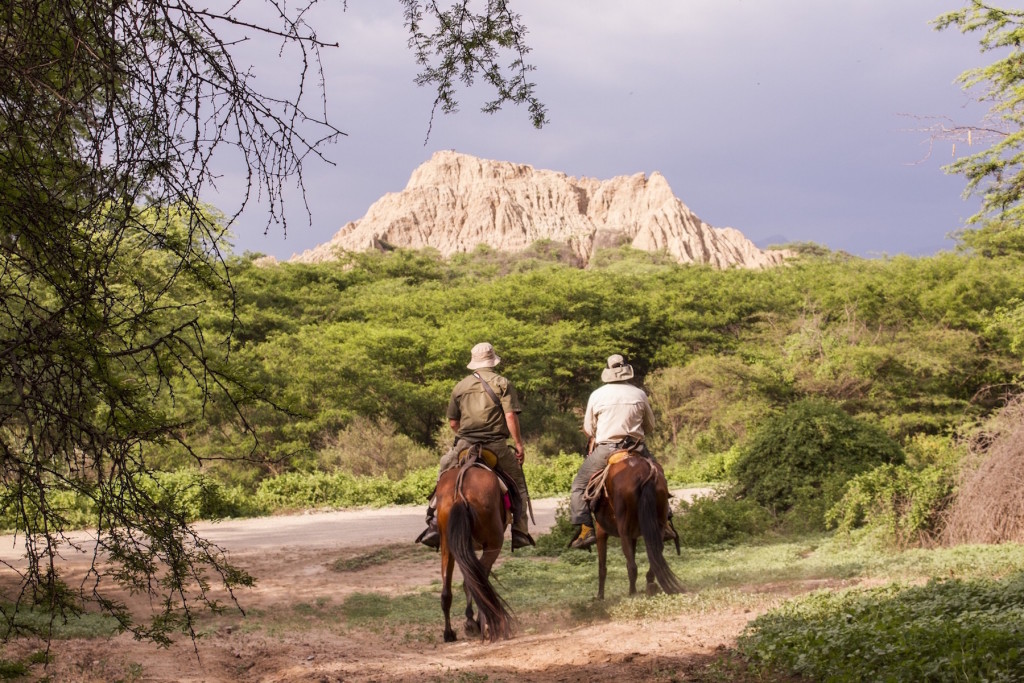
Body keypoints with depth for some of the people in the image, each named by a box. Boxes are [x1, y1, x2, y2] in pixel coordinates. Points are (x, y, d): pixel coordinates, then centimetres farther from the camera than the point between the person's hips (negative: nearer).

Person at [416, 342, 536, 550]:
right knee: (518, 483, 14)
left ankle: (434, 523, 11)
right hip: (496, 446, -2)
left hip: (465, 445, 2)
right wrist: (519, 444, -6)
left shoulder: (460, 387, 10)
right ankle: (519, 533, 6)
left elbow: (453, 423, 12)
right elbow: (511, 417, -10)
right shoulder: (502, 384, 1)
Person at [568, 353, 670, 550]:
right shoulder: (639, 394, 3)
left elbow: (588, 430, 6)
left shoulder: (597, 395, -1)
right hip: (636, 448, 2)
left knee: (579, 486, 10)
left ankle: (585, 529, -3)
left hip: (604, 449, -2)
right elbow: (650, 426, 14)